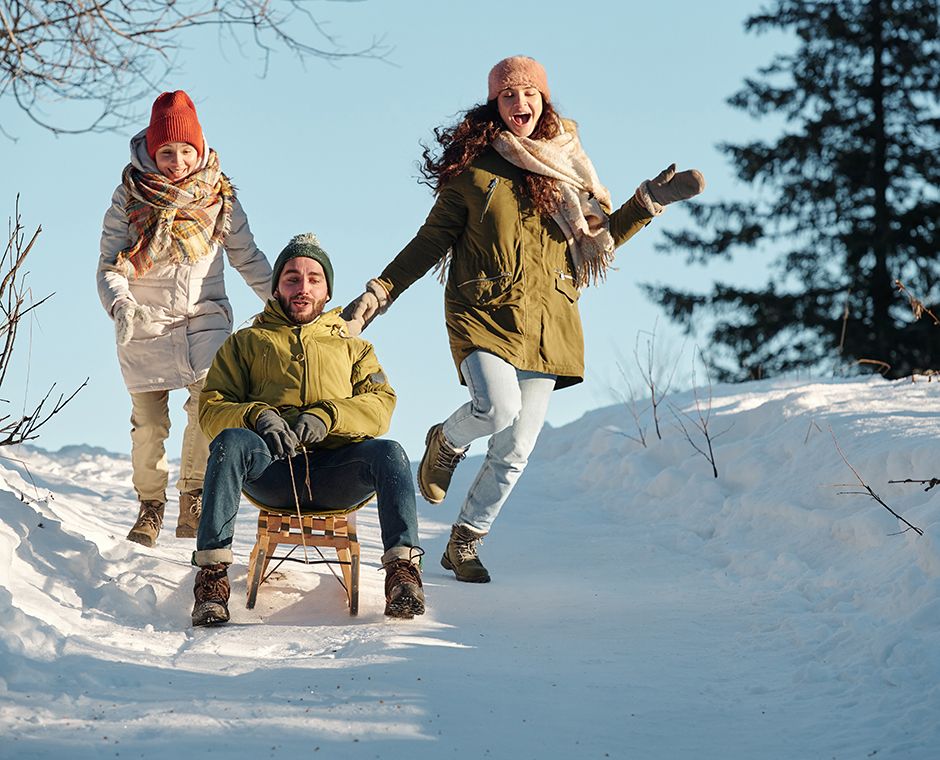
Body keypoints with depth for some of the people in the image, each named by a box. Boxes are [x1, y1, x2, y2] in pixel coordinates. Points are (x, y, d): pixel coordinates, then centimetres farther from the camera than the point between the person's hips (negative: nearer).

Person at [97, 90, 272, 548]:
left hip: (204, 320, 0)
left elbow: (248, 259, 10)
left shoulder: (218, 197, 2)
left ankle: (194, 497, -5)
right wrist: (120, 304, -26)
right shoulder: (130, 197, -3)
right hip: (144, 324, 0)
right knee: (148, 423, 1)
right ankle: (150, 504, 20)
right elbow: (109, 265, -6)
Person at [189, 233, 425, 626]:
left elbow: (380, 404, 13)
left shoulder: (352, 346, 31)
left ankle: (403, 571, -34)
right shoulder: (246, 342, 27)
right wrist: (257, 416, -10)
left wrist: (328, 417, -8)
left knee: (388, 453, -31)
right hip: (271, 469, -1)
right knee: (230, 442, -34)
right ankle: (212, 577, -38)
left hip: (336, 470, 1)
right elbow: (212, 407, 13)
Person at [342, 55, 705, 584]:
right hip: (483, 315, -3)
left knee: (513, 453, 1)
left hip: (546, 324, 3)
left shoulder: (567, 168, 10)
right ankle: (447, 442, 7)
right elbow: (432, 239, 6)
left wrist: (650, 202, 4)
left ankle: (464, 545, 20)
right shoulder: (474, 165, 2)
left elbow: (601, 238, 17)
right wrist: (379, 293, -1)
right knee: (498, 408, -29)